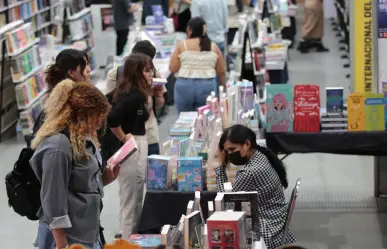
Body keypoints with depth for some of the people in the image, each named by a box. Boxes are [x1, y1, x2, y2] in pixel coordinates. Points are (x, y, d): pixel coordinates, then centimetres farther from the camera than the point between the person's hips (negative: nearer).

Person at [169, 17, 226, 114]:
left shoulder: (182, 45, 0)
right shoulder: (214, 47, 6)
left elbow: (172, 68, 0)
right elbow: (221, 72, 9)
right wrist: (223, 87, 23)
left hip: (185, 86, -1)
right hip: (207, 86, 1)